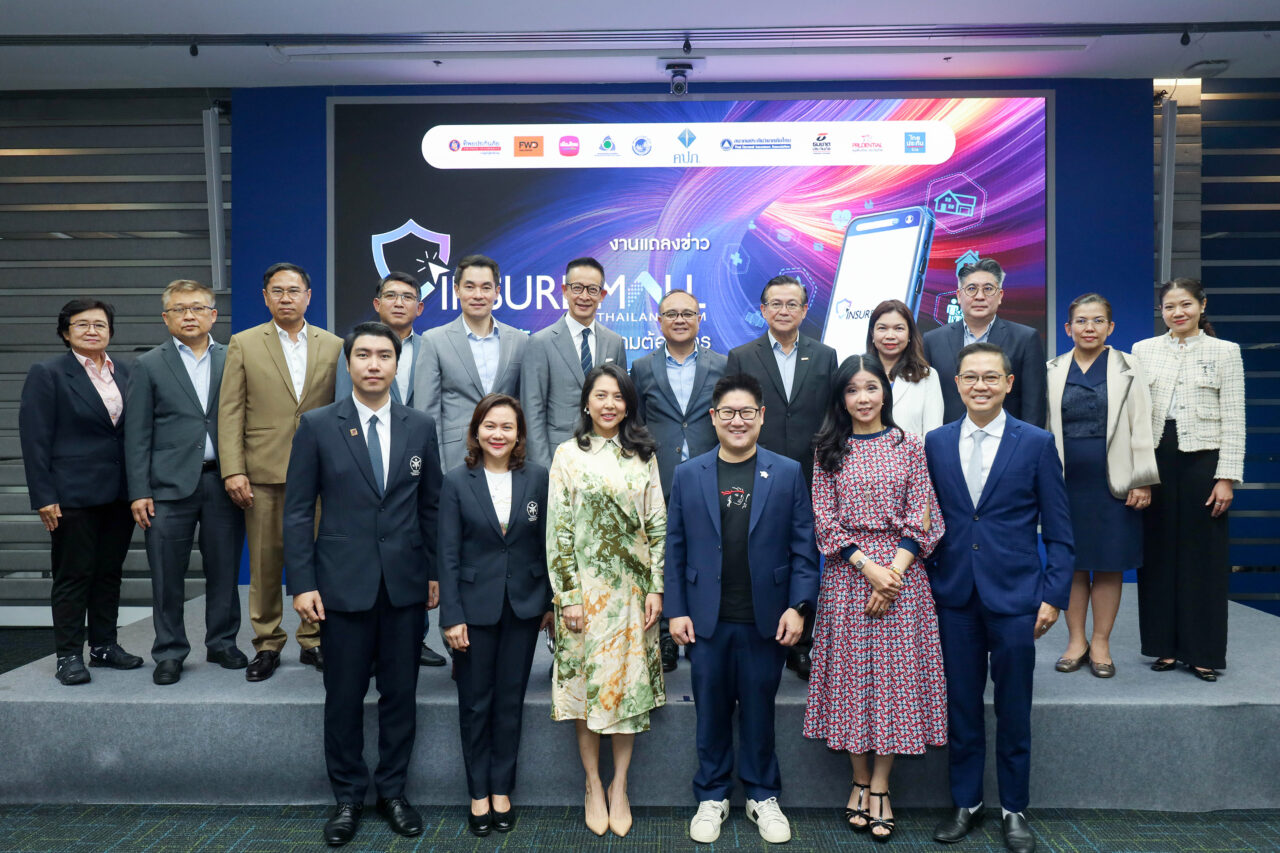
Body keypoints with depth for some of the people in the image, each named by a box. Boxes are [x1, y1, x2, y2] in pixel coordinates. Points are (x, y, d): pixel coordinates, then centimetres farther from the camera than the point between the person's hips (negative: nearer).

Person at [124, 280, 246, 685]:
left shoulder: (233, 361, 9)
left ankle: (222, 644, 23)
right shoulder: (149, 366, 6)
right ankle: (169, 653, 17)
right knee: (167, 575, 3)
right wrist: (139, 492, -4)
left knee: (224, 571, 8)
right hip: (170, 484, -1)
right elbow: (137, 434, 3)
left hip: (222, 483, 1)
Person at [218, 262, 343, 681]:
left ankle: (313, 641, 18)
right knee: (265, 564, 5)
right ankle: (267, 645, 19)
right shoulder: (243, 344, 7)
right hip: (263, 473, 0)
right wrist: (233, 470, -6)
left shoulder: (333, 345, 9)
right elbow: (230, 412, 2)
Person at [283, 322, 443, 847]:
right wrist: (302, 583, -6)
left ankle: (391, 790, 28)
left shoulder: (420, 427, 5)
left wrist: (435, 572, 5)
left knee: (400, 693, 10)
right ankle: (347, 798, 26)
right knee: (344, 696, 7)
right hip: (343, 583, -2)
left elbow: (431, 505, 9)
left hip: (405, 583, 2)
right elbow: (297, 509, -1)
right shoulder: (317, 426, -1)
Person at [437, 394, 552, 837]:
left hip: (524, 605, 1)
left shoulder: (537, 478, -2)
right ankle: (478, 793, 24)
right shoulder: (457, 482, -5)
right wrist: (452, 616, -9)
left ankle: (501, 789, 25)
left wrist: (550, 602, 3)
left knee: (510, 701, 10)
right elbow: (448, 555, -6)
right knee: (475, 703, 9)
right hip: (475, 607, -1)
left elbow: (546, 544, 2)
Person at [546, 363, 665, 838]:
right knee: (587, 681, 5)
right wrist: (568, 596, -8)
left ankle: (619, 786, 21)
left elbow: (657, 525, 5)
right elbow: (558, 531, -3)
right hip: (585, 586, -2)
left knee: (630, 683, 6)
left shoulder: (643, 456, 7)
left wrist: (656, 588, -2)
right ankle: (593, 785, 22)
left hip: (633, 586, 2)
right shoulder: (568, 455, 0)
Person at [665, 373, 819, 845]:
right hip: (706, 620, 1)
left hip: (766, 620, 0)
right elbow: (675, 549, 4)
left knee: (759, 709, 12)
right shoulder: (687, 476, 4)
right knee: (711, 711, 11)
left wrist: (798, 606, -6)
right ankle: (712, 796, 28)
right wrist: (676, 610, -1)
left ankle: (763, 796, 30)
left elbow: (803, 547, 1)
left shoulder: (788, 473, 2)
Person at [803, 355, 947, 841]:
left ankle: (879, 787, 11)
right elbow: (825, 521, 0)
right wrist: (869, 568, -12)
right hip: (846, 572, 0)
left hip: (901, 570, 0)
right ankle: (860, 780, 17)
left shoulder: (910, 445, 5)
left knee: (896, 672, 0)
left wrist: (894, 570, -13)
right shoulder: (828, 451, 5)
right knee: (852, 673, 4)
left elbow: (921, 517, 0)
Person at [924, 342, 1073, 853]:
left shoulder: (1037, 443, -1)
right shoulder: (935, 443, 5)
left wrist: (1054, 595, -6)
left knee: (1013, 710, 9)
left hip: (1014, 596, -2)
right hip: (954, 595, 2)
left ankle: (1014, 810, 26)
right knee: (961, 706, 11)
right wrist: (927, 582, 3)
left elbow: (1058, 530, 0)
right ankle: (965, 804, 27)